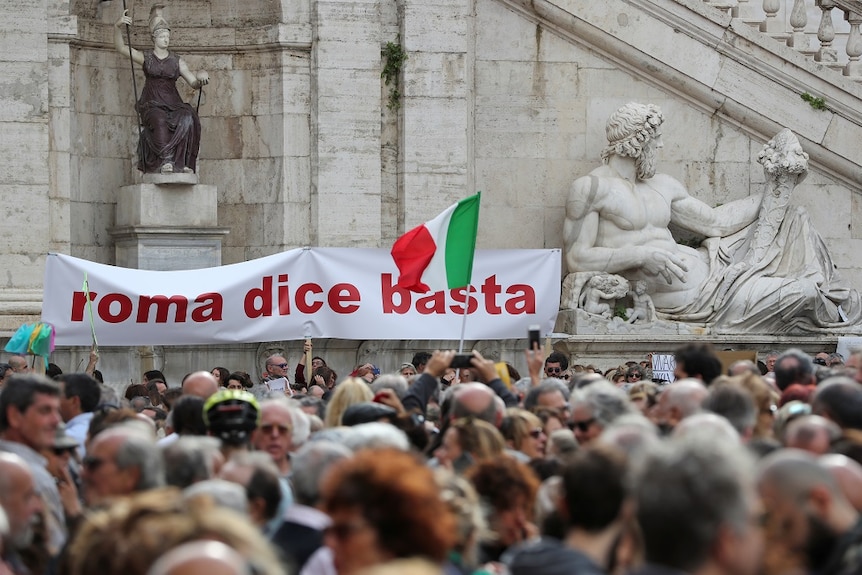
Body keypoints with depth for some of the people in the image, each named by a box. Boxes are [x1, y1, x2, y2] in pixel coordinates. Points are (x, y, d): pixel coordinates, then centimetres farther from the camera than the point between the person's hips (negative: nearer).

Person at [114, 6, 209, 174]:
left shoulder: (177, 61, 15)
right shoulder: (145, 58, 10)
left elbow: (194, 83, 9)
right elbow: (121, 48, -2)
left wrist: (200, 78, -17)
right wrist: (118, 27, -19)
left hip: (173, 103, 2)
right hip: (151, 105, -2)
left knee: (187, 119, -33)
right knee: (160, 121, -38)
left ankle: (180, 162, -36)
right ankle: (166, 161, -42)